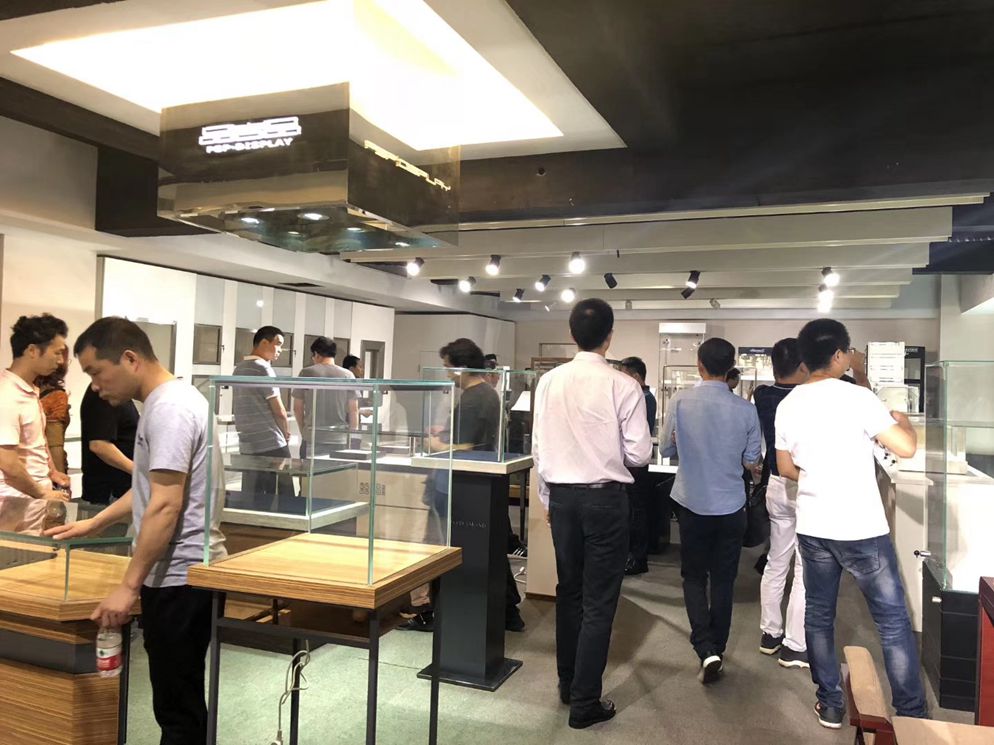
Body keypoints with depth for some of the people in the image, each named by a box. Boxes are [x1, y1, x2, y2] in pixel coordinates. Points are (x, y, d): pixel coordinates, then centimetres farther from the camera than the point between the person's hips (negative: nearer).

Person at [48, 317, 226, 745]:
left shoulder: (169, 409, -18)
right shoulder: (167, 402, 14)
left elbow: (165, 507, -23)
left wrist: (129, 586, -20)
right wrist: (94, 524, 25)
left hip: (179, 577, -10)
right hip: (179, 573, 10)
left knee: (178, 708, 0)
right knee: (180, 700, 19)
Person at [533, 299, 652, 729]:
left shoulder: (549, 382, -2)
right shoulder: (623, 386, -13)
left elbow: (539, 447, 2)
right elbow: (639, 454, -10)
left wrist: (547, 497, 15)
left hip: (562, 495, 4)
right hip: (606, 498, -4)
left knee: (569, 591, 19)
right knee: (599, 601, 6)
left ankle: (567, 683, 33)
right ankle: (585, 702, 12)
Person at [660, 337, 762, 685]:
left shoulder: (680, 402, -12)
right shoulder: (745, 409, -10)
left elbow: (666, 449, 0)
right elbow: (752, 461, -1)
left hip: (692, 503, 0)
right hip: (730, 506, 1)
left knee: (694, 577, 13)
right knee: (723, 581, 14)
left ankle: (706, 650, -2)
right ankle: (717, 651, 23)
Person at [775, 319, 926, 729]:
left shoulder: (787, 405, 1)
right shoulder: (857, 397, -14)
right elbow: (906, 448, -14)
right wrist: (903, 421, 6)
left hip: (813, 527, 5)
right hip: (861, 529, -4)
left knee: (818, 616, 15)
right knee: (893, 620, 9)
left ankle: (830, 705, 23)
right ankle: (911, 713, 15)